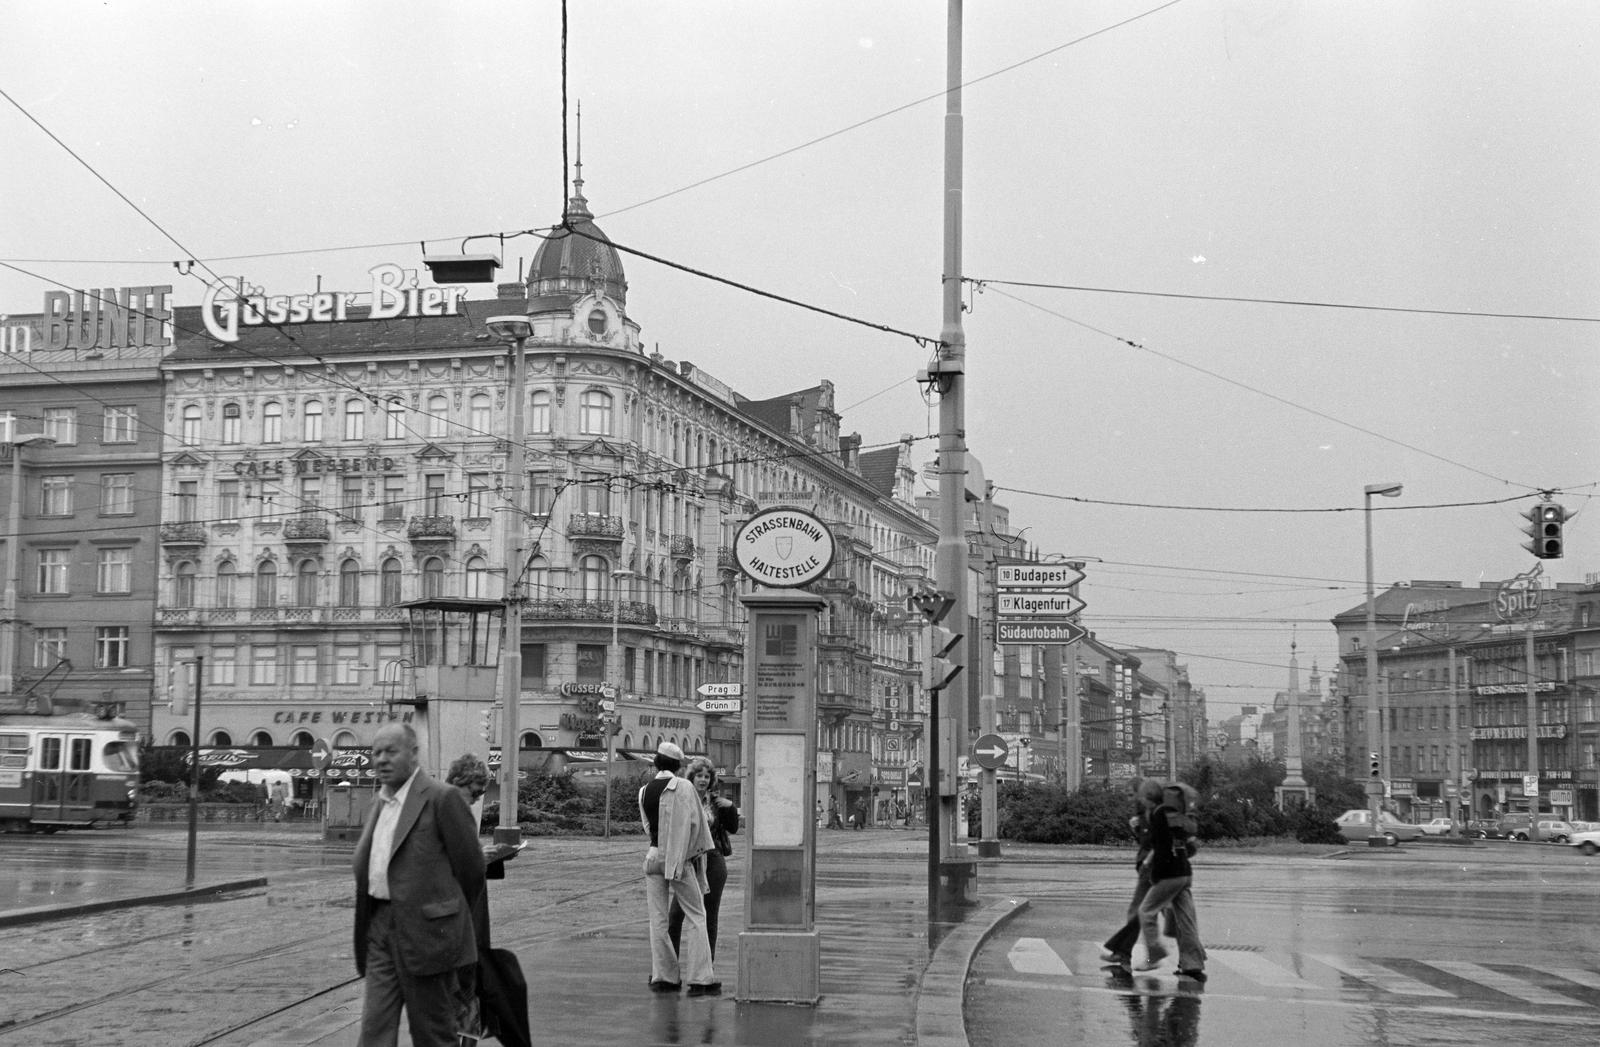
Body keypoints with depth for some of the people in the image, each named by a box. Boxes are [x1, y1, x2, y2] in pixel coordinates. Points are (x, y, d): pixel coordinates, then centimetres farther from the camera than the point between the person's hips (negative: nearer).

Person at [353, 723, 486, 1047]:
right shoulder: (380, 803, 13)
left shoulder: (441, 798, -11)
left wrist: (447, 916, 7)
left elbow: (471, 868, -6)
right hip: (379, 926, 7)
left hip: (424, 932, -7)